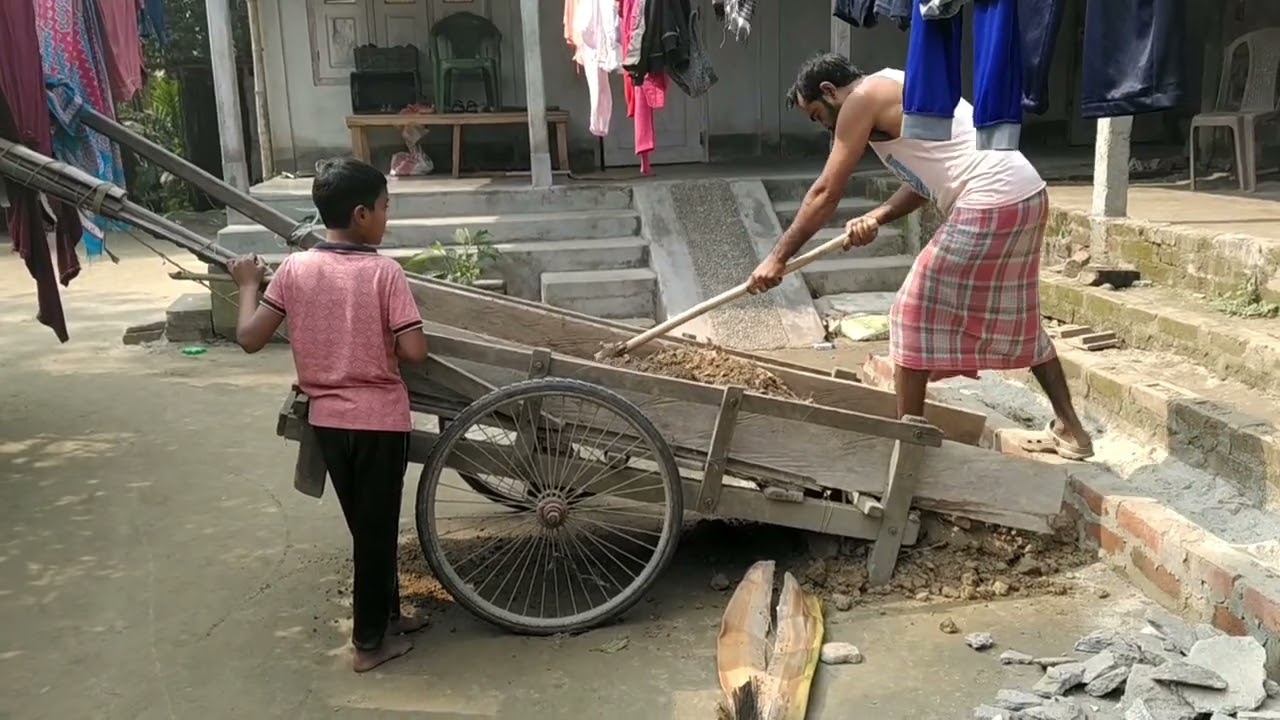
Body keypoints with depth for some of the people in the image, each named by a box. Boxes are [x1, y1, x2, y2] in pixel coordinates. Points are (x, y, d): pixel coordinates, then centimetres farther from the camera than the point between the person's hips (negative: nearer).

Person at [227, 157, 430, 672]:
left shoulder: (294, 269, -4)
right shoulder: (384, 272, -15)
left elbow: (249, 338, -3)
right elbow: (414, 352, -19)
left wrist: (248, 284, 12)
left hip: (327, 417, 5)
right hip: (379, 418, -4)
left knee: (365, 526, 21)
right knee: (376, 527, 9)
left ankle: (385, 614, 36)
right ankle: (370, 641, 20)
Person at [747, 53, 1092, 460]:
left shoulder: (862, 99, -5)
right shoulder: (893, 90, 23)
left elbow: (826, 194, -6)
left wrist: (778, 258, -1)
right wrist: (877, 218, 4)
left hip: (990, 205, -10)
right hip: (1028, 196, 10)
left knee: (915, 314, 1)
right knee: (1018, 319, 22)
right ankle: (1070, 430, 30)